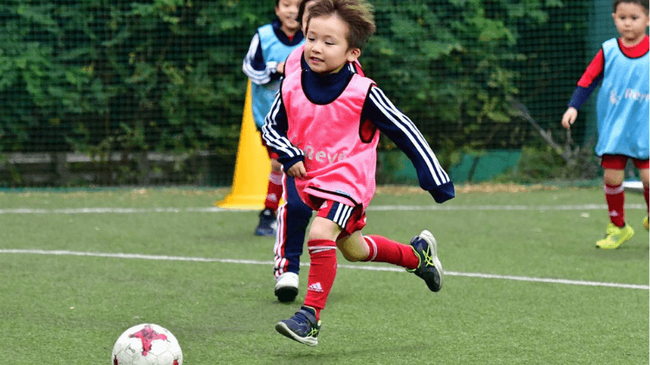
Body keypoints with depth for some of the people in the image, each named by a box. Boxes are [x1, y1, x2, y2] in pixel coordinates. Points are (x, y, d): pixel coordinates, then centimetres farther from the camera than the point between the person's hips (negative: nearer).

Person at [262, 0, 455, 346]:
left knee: (321, 234, -28)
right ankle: (416, 254, 48)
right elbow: (271, 127, 7)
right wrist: (288, 155, -13)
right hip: (312, 180, 6)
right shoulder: (292, 87, -7)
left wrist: (432, 175, -9)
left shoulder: (363, 93, -18)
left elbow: (403, 130, -10)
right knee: (352, 249, 22)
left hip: (348, 179, -6)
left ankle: (310, 316, -21)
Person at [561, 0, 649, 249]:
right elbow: (588, 79, 2)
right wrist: (573, 107, -7)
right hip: (613, 128, 1)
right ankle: (617, 227, 16)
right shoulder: (608, 51, -1)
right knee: (612, 175, -1)